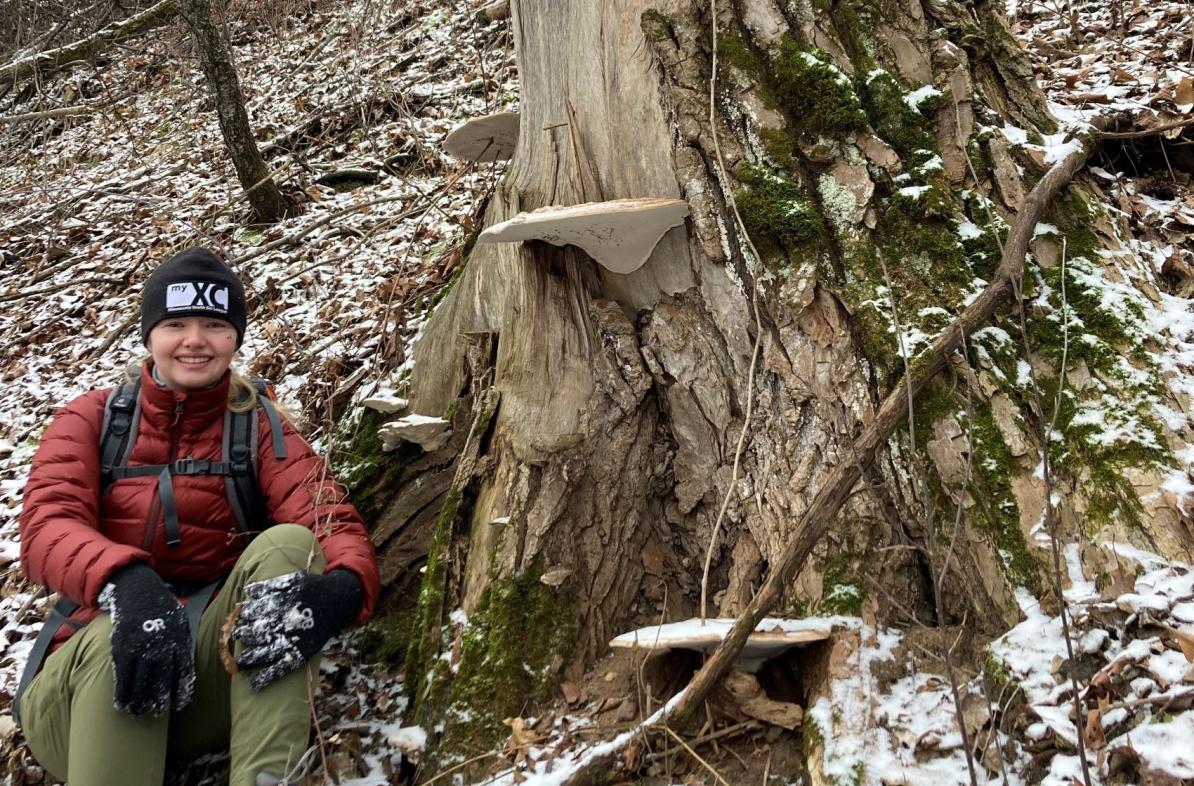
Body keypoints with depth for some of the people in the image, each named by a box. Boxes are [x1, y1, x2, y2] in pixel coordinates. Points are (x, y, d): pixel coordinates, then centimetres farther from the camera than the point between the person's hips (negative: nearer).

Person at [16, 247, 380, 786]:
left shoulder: (260, 429, 6)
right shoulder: (92, 419, 7)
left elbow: (336, 526, -10)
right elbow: (45, 528, -11)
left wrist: (342, 590, -36)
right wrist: (126, 583, -35)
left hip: (218, 675, 1)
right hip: (94, 671, -1)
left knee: (286, 542, -26)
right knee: (119, 638, -36)